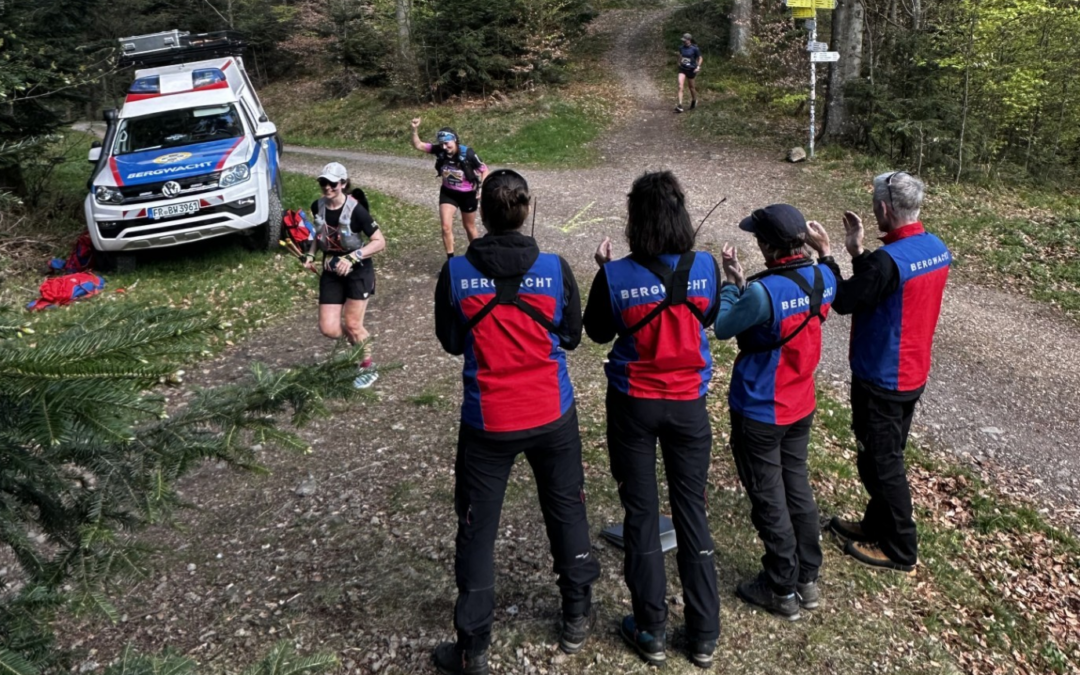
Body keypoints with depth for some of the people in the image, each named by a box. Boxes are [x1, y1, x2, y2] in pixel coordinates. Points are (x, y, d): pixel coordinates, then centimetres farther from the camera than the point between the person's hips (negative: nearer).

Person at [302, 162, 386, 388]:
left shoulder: (355, 210, -20)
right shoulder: (318, 206, -3)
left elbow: (380, 242, -19)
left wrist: (352, 258, -28)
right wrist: (311, 253, 2)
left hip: (358, 272, -5)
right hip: (331, 272, 5)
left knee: (352, 324, -1)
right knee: (328, 328, -1)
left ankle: (368, 368, 22)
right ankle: (360, 340, 31)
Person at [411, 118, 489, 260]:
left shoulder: (467, 153, -26)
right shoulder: (439, 150, -17)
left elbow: (484, 169, -14)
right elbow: (418, 145, -18)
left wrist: (481, 188, -17)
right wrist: (415, 129, -32)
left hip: (467, 194, -2)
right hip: (448, 193, 2)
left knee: (469, 227, 16)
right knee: (446, 227, -8)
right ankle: (451, 259, 4)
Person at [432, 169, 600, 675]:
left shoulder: (456, 273, -13)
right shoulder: (554, 269, -12)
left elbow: (451, 343, -1)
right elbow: (571, 336, 0)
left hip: (487, 421, -1)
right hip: (552, 414, 1)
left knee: (477, 528, 11)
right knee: (566, 511, 20)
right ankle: (576, 620, 36)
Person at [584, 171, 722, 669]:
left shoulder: (616, 276, -18)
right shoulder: (705, 268, -10)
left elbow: (598, 333, -2)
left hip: (633, 405, -2)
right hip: (688, 403, 2)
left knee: (641, 515, 12)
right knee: (692, 512, 13)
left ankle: (650, 632, 24)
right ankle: (704, 636, 24)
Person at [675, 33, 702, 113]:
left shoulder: (694, 48, -12)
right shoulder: (681, 47, 0)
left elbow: (700, 58, -3)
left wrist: (698, 66, -14)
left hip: (691, 70, -3)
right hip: (682, 69, 3)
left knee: (691, 87, 13)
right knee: (680, 86, -13)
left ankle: (694, 100, 40)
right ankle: (680, 105, -19)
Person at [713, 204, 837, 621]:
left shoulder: (763, 292, -30)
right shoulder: (823, 278, -6)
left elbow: (723, 329, -15)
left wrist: (731, 282, -5)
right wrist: (746, 283, 0)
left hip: (759, 412, -7)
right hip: (801, 405, 7)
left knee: (769, 499, 9)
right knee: (797, 487, 21)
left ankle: (783, 590, 25)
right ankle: (807, 579, 35)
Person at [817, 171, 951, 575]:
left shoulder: (888, 260, -28)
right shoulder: (936, 249, 1)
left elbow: (843, 301, -16)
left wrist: (825, 256, -8)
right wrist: (857, 252, 6)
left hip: (881, 380, -9)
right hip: (913, 374, 9)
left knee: (880, 462, 6)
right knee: (887, 456, 22)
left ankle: (900, 550, 20)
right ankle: (877, 526, 38)